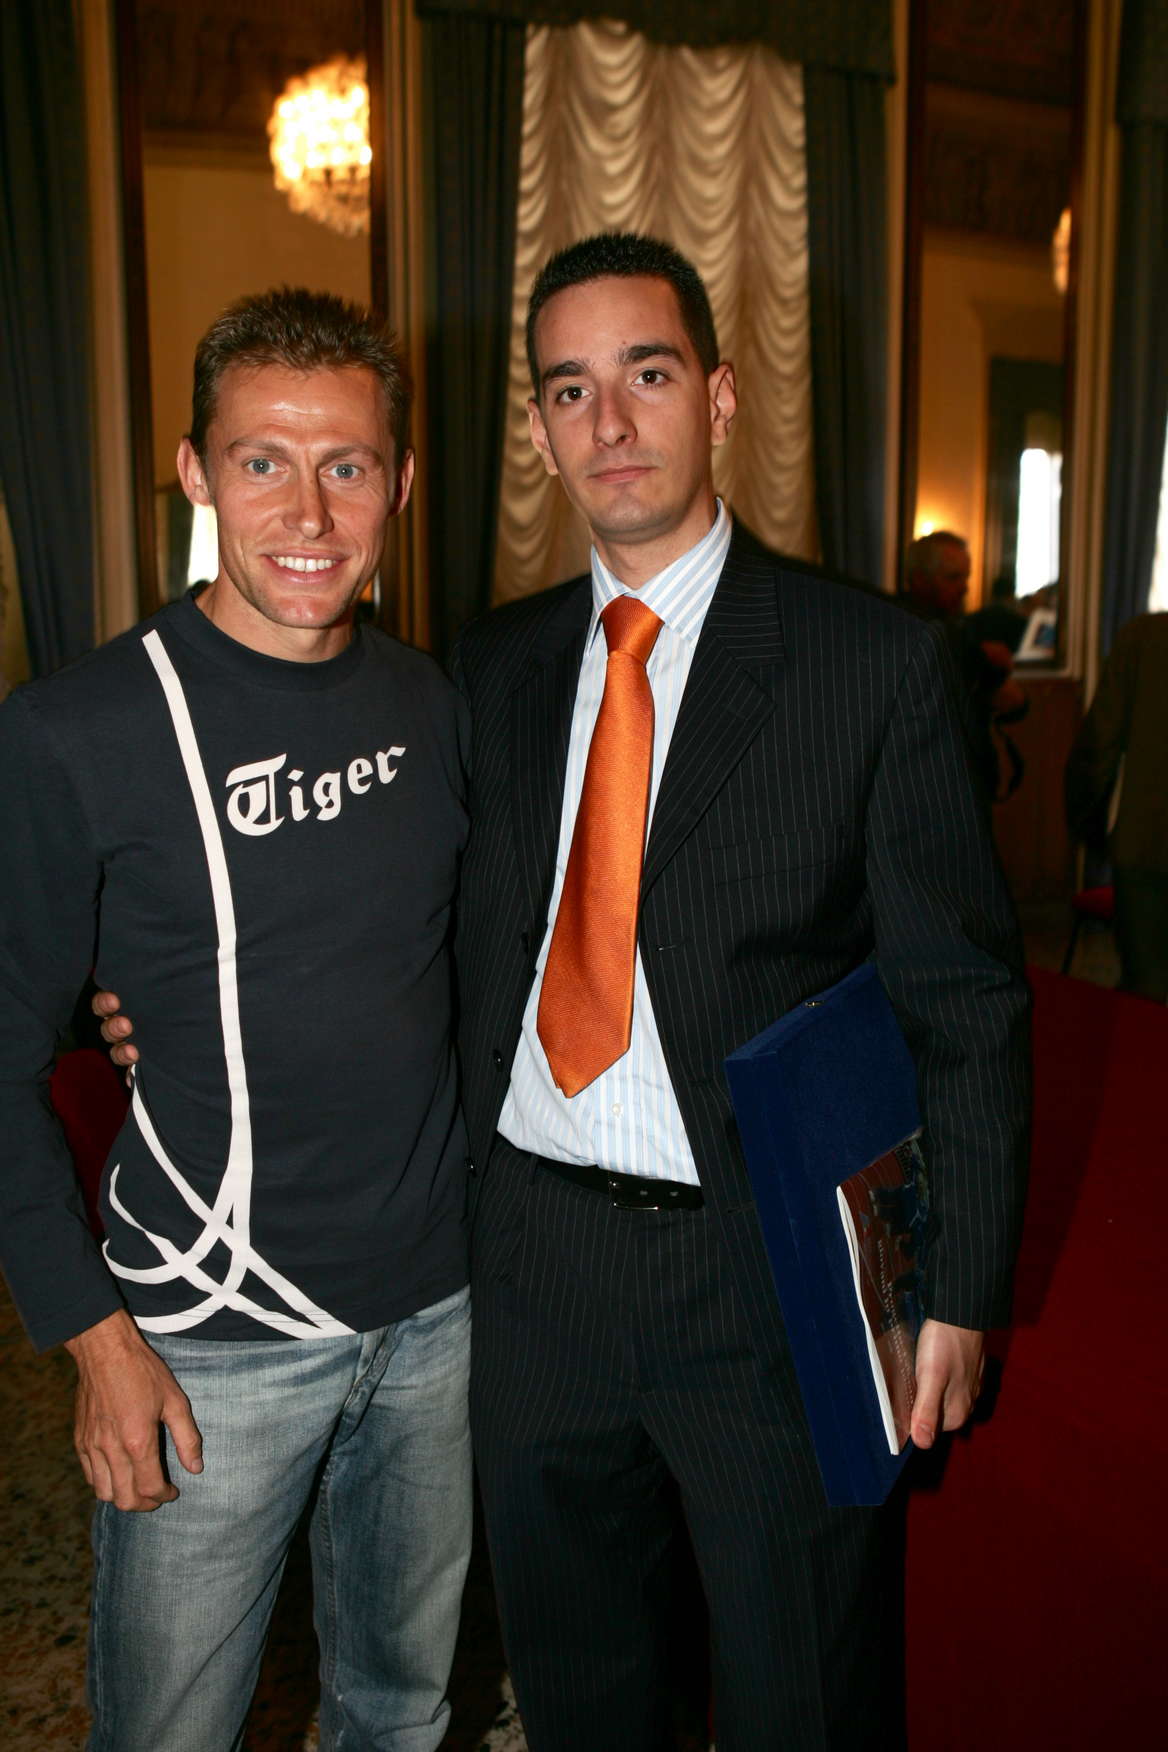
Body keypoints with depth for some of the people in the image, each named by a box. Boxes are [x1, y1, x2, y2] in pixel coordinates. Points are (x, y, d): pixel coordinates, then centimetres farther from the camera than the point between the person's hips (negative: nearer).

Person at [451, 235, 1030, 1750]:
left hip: (777, 1278, -3)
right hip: (538, 1266, 4)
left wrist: (960, 1290, -9)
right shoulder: (492, 668, 4)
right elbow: (468, 945, 8)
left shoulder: (876, 660, -8)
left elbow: (966, 999, -7)